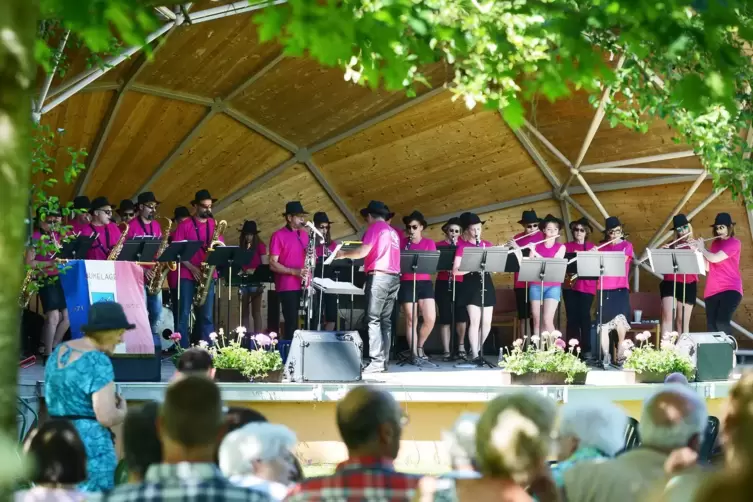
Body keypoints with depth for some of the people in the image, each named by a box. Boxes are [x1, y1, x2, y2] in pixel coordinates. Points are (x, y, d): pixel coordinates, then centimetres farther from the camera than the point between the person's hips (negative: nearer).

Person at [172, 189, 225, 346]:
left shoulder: (214, 225, 11)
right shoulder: (184, 225, 0)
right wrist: (191, 267, -14)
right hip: (188, 275, -3)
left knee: (207, 315, 3)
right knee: (184, 314, -2)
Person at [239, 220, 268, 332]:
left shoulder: (260, 246, -1)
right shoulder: (241, 246, 12)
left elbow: (265, 265, -4)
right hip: (244, 281, 5)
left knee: (256, 312, -4)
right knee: (245, 312, 6)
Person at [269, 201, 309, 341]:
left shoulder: (304, 234, 13)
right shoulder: (278, 236, -5)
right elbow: (273, 264, -9)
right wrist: (294, 271, -19)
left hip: (304, 286, 6)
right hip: (288, 287, -6)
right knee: (291, 323, -8)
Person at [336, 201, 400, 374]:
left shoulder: (375, 228, -3)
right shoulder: (393, 232, 21)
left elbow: (363, 251, -13)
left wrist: (344, 254, 2)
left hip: (379, 276, -8)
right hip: (394, 277, 8)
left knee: (373, 320, -9)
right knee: (386, 320, 8)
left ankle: (377, 361, -17)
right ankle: (384, 360, 4)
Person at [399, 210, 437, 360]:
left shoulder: (429, 243, 7)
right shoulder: (402, 242, 6)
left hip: (425, 283, 1)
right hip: (407, 284, -1)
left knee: (430, 319, -8)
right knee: (411, 320, -3)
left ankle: (420, 346, 15)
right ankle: (413, 353, 3)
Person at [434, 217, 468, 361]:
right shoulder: (438, 245, 4)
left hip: (460, 284, 1)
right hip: (443, 284, -1)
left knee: (461, 316, -8)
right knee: (445, 318, -1)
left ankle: (461, 345, 15)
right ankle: (447, 351, 2)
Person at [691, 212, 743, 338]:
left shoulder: (734, 243, -6)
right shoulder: (715, 243, 17)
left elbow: (715, 258, -17)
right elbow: (708, 267, 15)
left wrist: (702, 249, 0)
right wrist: (696, 250, 5)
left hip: (730, 289, -7)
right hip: (712, 290, 7)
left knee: (722, 322, -23)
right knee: (711, 326, -2)